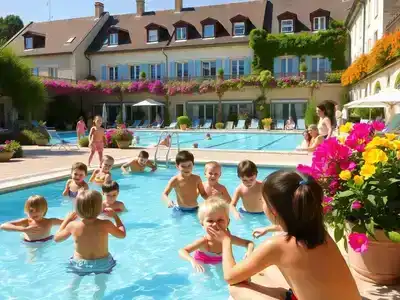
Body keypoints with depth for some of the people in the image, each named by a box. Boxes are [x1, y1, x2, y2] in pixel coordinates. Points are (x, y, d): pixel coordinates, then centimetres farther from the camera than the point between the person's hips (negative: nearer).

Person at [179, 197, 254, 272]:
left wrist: (249, 251, -35)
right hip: (204, 267, -4)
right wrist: (192, 260, -52)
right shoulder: (204, 242, -34)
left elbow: (249, 243, -12)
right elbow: (182, 251, -33)